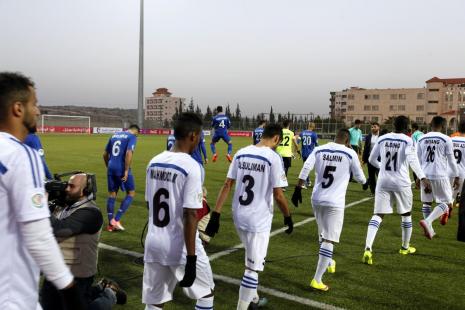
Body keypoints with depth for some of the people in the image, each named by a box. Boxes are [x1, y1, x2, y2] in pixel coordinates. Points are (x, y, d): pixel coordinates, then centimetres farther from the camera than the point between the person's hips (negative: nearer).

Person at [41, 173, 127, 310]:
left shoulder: (89, 213, -24)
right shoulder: (65, 205, 3)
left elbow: (57, 229, -32)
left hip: (76, 277, -9)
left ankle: (110, 294, 30)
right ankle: (98, 291, 32)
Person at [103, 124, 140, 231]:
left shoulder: (114, 135, 17)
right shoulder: (132, 136, -3)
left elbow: (105, 154, 19)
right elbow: (129, 153, -18)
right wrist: (126, 171, -18)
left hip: (111, 168, 6)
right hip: (122, 169, -6)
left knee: (112, 194, 12)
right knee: (131, 193, 6)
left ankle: (111, 223, 16)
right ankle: (116, 219, -1)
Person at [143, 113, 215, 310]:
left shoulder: (154, 162, 4)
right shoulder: (191, 166, -17)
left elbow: (150, 204, 11)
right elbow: (190, 216, -20)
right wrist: (191, 260, -18)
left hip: (154, 242, 6)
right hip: (181, 246, -6)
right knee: (206, 292, 17)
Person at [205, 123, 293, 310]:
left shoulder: (241, 153, 3)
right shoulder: (273, 158, -14)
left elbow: (227, 186, 1)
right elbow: (278, 195, -13)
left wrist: (215, 214, 1)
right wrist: (288, 217, 4)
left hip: (239, 217, 7)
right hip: (259, 221, -6)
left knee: (252, 261, 27)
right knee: (253, 268, 6)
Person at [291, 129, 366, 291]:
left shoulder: (319, 150, 5)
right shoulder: (350, 153, -1)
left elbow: (305, 169, -6)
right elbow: (360, 178, 10)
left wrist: (298, 189, -2)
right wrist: (364, 181, 32)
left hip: (317, 199, 4)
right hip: (335, 202, -4)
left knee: (323, 234, 25)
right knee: (328, 240, 0)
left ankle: (328, 262, 46)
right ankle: (317, 279, -1)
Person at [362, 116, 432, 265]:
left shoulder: (382, 139, 5)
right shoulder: (408, 141, -6)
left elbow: (371, 159, 12)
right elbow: (412, 160, -23)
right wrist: (423, 178, -29)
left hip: (383, 182, 2)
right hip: (401, 183, -2)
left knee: (378, 215, 0)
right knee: (406, 214, 19)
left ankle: (368, 248, -18)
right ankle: (405, 247, 35)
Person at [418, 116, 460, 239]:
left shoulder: (421, 139, 7)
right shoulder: (446, 139, -5)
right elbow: (451, 160, -2)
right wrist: (456, 177, 7)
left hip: (425, 175, 4)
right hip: (440, 175, -4)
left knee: (426, 202, 15)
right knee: (445, 203, 4)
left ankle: (429, 229, 19)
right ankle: (427, 221, -17)